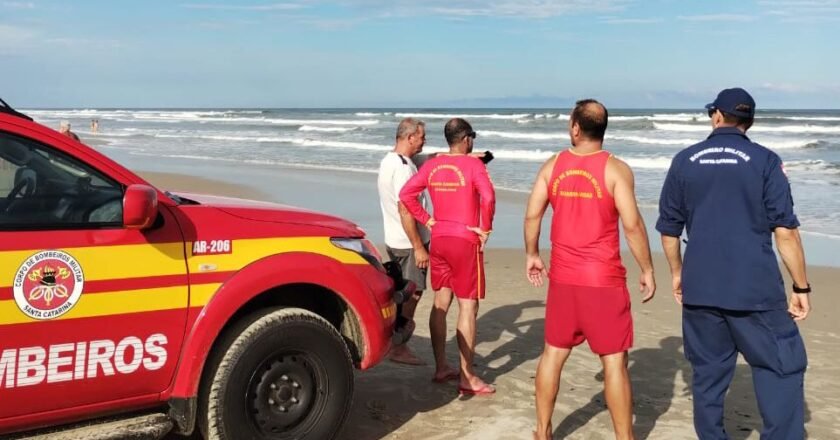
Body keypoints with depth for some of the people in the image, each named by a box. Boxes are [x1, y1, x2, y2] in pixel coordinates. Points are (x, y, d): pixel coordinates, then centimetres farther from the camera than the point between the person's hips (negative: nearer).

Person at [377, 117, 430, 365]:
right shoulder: (403, 167, -21)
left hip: (394, 241, 10)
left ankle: (397, 345, 27)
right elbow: (404, 209, -25)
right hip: (408, 243, -10)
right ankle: (398, 347, 8)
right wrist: (418, 247, -22)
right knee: (411, 296, 0)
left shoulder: (389, 161, 10)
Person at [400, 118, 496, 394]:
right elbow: (488, 197, -25)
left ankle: (441, 367, 22)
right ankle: (467, 378, 2)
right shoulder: (472, 164, -10)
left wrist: (426, 219, 7)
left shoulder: (432, 165, 7)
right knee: (468, 308, -2)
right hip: (465, 241, -6)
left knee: (440, 304, 14)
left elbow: (406, 194, 3)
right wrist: (485, 228, -12)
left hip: (439, 240, 6)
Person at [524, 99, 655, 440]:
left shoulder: (553, 166, 2)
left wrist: (532, 255, 16)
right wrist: (647, 270, -4)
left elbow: (532, 215, 2)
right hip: (604, 279, -4)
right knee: (614, 362, 3)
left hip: (563, 277, 4)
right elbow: (632, 224, -13)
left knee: (553, 354, 16)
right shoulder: (615, 169, -9)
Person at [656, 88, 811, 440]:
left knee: (707, 373, 12)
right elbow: (785, 230, -7)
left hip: (700, 287, 3)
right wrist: (801, 286, 0)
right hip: (755, 288, -3)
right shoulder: (764, 160, -3)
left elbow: (668, 228, 9)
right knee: (782, 369, 7)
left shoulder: (685, 161, 5)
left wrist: (677, 272, 22)